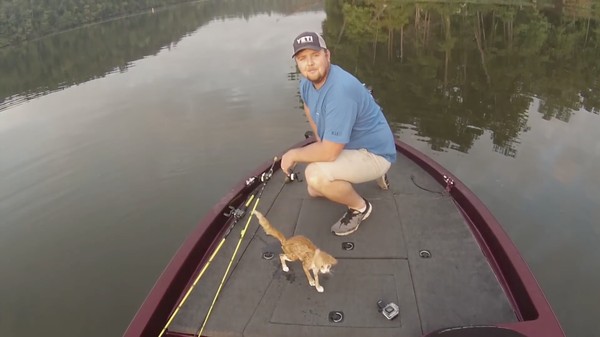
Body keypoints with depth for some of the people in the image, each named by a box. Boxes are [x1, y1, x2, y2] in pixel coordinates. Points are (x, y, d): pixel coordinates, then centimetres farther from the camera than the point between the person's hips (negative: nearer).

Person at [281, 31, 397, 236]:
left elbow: (329, 152, -35)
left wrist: (293, 154, -19)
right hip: (348, 146, 9)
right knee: (314, 191, 20)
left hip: (374, 153, -9)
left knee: (315, 175, -32)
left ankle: (360, 207, -3)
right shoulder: (307, 81, -6)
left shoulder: (340, 91, -34)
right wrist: (319, 140, 11)